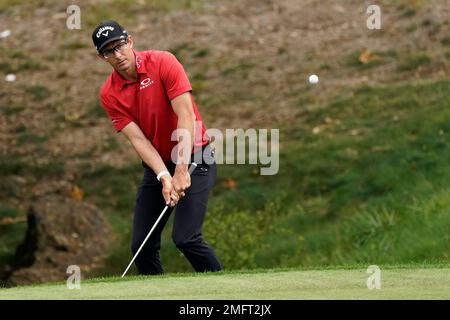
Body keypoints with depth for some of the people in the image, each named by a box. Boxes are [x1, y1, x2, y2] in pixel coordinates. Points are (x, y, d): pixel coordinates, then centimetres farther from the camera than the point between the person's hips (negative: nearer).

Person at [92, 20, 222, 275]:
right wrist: (164, 177, -26)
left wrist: (182, 170, -29)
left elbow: (186, 115, -22)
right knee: (142, 244, 0)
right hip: (157, 165, 5)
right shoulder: (109, 95, -3)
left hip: (193, 158, -5)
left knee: (185, 237, -18)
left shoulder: (163, 62, -15)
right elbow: (138, 139, -10)